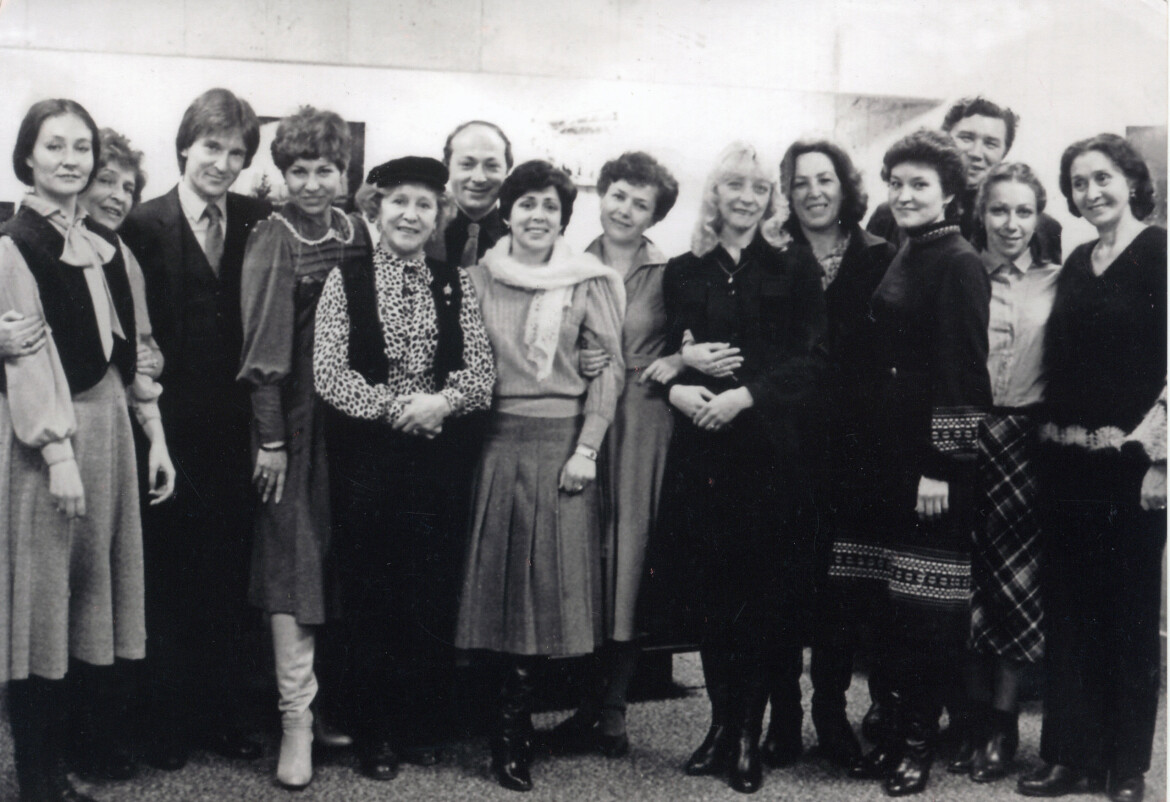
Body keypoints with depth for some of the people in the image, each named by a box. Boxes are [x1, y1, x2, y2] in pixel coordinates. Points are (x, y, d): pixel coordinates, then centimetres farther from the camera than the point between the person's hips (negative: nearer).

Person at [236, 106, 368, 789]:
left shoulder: (356, 233, 7)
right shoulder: (273, 238, -7)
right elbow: (264, 344, -11)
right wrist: (270, 437, -15)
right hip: (296, 410, -5)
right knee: (294, 557, -4)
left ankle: (338, 698, 22)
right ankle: (297, 720, -2)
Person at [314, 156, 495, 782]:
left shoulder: (455, 284, 7)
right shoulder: (345, 279, 0)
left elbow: (481, 371, 2)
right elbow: (327, 372, -8)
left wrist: (442, 402, -17)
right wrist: (395, 406, -15)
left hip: (436, 455, 2)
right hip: (364, 456, -2)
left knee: (432, 596, 7)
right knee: (368, 596, 4)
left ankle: (421, 728, 23)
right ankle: (374, 735, 18)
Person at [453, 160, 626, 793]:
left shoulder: (589, 282, 0)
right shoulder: (480, 277, 6)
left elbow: (609, 367, -1)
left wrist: (587, 448, -7)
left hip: (562, 441, -1)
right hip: (497, 439, 2)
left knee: (550, 577, 0)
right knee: (499, 574, 2)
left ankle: (512, 725, 11)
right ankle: (512, 728, 12)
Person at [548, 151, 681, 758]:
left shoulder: (668, 275, 4)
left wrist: (677, 362, -8)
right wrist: (573, 363, -5)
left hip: (644, 424, -2)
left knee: (631, 548, -1)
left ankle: (612, 707, 10)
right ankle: (587, 703, 13)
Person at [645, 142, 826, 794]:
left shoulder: (796, 267, 5)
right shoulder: (684, 272, 12)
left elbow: (813, 356, -2)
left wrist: (744, 395, -13)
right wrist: (679, 386, -10)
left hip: (773, 444, -2)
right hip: (702, 443, 3)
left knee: (762, 592, -1)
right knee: (707, 588, 4)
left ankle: (749, 735, 9)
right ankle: (723, 723, 17)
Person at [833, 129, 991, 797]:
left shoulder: (959, 265, -9)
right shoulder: (901, 261, 15)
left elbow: (964, 374, -14)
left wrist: (940, 467, -18)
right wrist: (870, 452, 13)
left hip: (935, 462, -8)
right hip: (888, 454, 8)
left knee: (926, 606, -1)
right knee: (888, 603, 10)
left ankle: (921, 743, 10)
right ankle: (897, 730, 20)